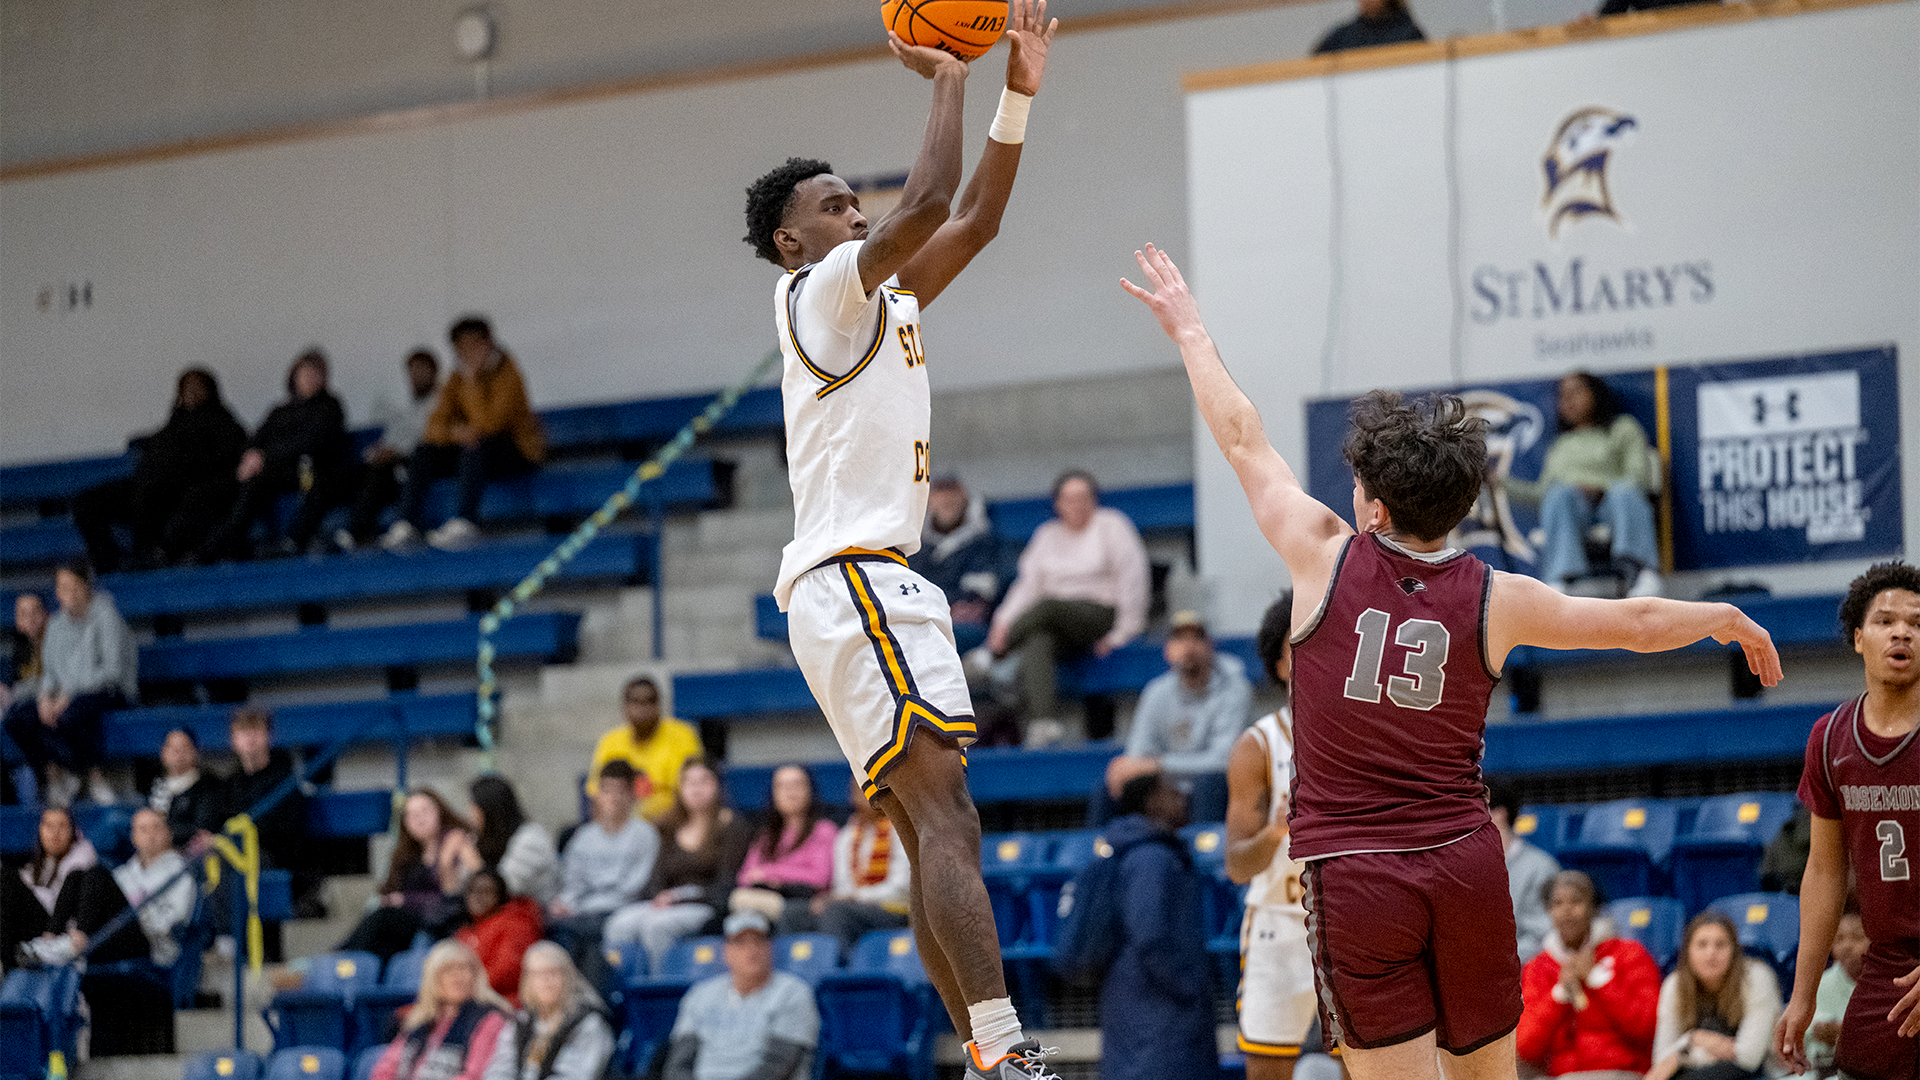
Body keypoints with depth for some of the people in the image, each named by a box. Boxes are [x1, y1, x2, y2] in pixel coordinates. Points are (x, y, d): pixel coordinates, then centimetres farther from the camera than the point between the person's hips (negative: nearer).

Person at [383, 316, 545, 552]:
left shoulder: (507, 374, -15)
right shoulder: (457, 379, 5)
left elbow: (488, 424, -26)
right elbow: (436, 425, -2)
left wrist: (472, 379, -26)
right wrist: (453, 433, -26)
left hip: (519, 452, -7)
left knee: (475, 447, -36)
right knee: (424, 452, -10)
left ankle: (464, 523, -45)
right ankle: (406, 525, -19)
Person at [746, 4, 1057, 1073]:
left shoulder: (885, 296, 22)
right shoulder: (822, 291, -5)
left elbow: (973, 219, 22)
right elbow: (928, 203, -17)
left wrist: (1017, 97, 13)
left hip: (871, 583, 10)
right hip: (856, 579, -10)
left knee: (937, 828, 6)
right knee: (943, 813, -20)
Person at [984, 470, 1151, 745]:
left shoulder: (1110, 525, 4)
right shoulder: (1047, 535, 18)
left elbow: (1133, 579, -2)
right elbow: (1028, 585, 11)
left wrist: (1121, 634, -9)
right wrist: (1005, 621, -8)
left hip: (1101, 616, -4)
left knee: (1047, 606, -35)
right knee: (1038, 643, -34)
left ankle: (989, 658, -22)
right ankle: (1044, 722, -50)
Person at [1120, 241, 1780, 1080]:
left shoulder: (1326, 558, -5)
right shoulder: (1493, 599, 2)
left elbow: (1242, 440, 8)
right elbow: (1637, 622, 15)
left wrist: (1189, 330, 22)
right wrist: (1727, 619, 35)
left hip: (1353, 877, -3)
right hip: (1465, 864, 3)